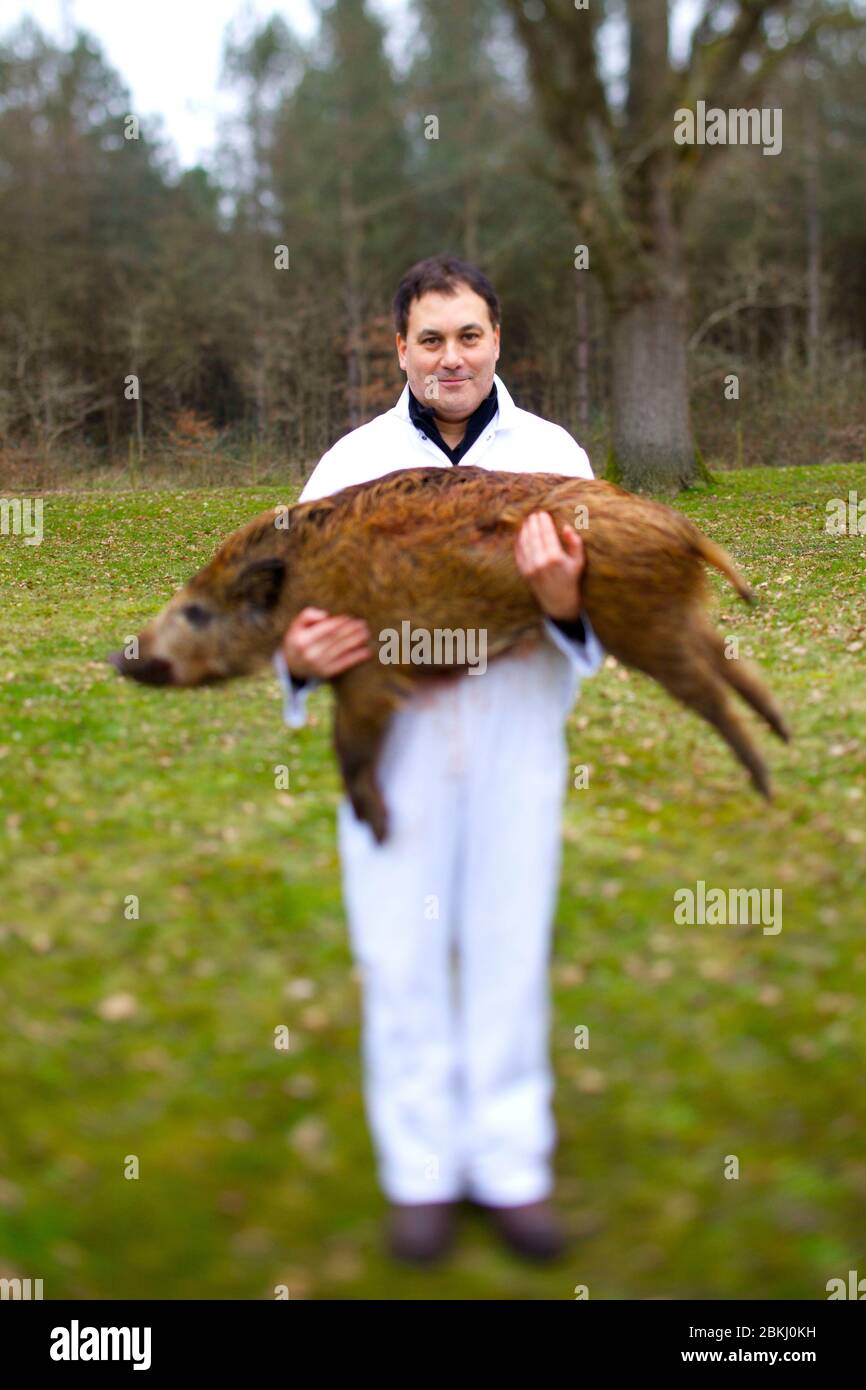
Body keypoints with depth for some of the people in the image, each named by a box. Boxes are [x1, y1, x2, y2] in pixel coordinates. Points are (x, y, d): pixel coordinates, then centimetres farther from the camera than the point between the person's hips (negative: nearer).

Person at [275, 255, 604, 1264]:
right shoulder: (353, 460, 5)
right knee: (400, 953, 5)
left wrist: (566, 600, -22)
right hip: (395, 735, 0)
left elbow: (604, 602, 1)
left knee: (510, 946, 7)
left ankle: (512, 1164, 20)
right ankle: (421, 1169, 19)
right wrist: (302, 656, -16)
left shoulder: (550, 454, 5)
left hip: (518, 733, 0)